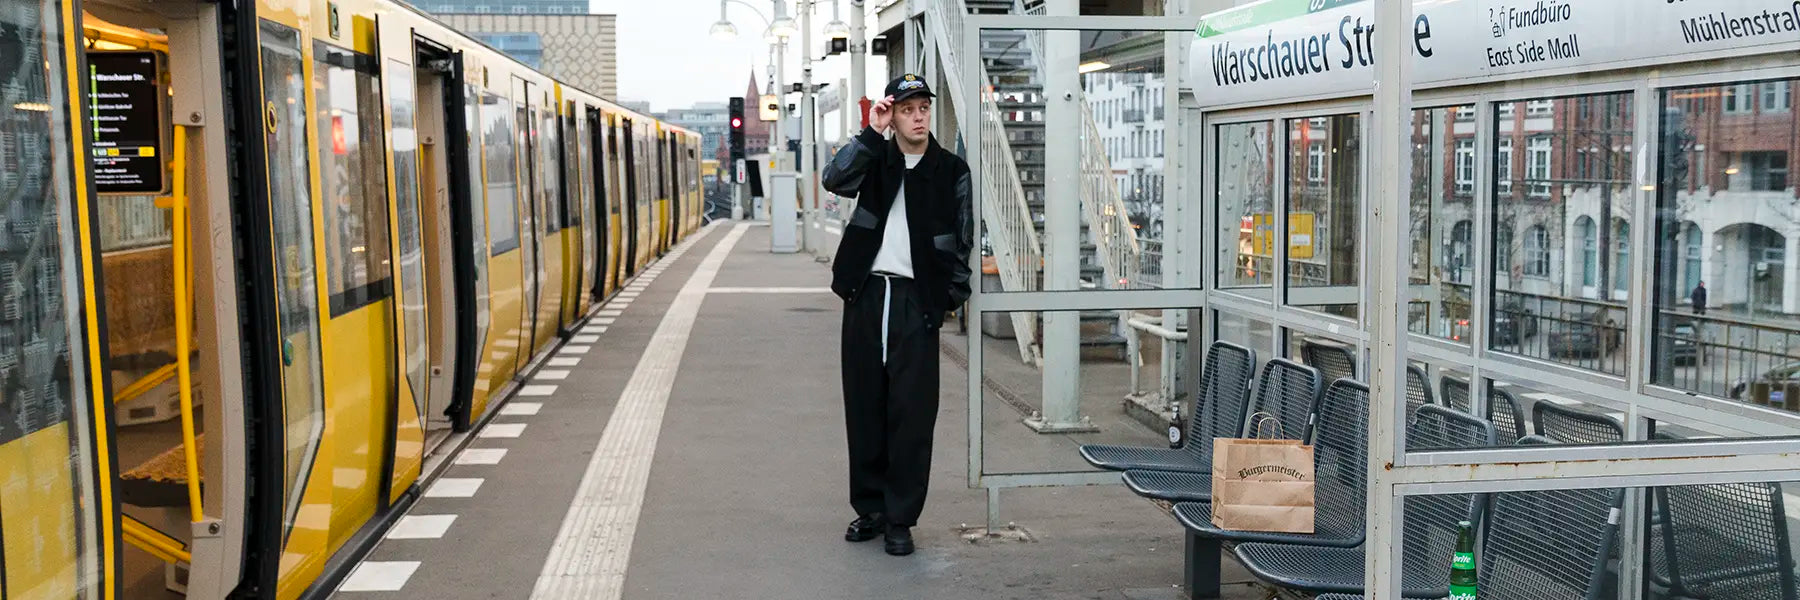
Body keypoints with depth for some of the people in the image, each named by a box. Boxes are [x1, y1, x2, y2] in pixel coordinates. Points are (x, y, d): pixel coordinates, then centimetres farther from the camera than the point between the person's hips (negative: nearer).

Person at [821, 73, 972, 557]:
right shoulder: (876, 159, 9)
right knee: (864, 408, 8)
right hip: (866, 294, 2)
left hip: (916, 300, -2)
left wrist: (953, 296, -1)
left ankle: (900, 520, 6)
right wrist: (871, 134, -15)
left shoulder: (951, 170, 5)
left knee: (911, 414, -3)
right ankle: (870, 508, 20)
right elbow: (835, 181, -11)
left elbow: (963, 239, 6)